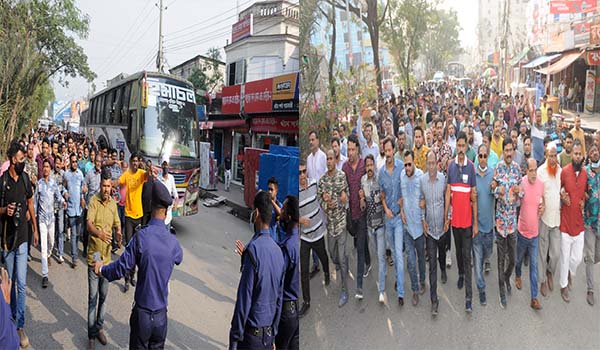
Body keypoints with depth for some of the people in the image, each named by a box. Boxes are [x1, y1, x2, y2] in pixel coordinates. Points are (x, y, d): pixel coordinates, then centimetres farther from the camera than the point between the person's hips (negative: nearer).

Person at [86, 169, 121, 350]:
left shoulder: (113, 203, 4)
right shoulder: (93, 201, -12)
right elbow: (88, 224, -23)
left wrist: (118, 233, -13)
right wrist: (99, 233, -44)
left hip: (107, 256, 5)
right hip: (94, 255, -5)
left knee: (104, 295, 16)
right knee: (92, 297, 2)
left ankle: (99, 327, 32)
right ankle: (91, 334, 15)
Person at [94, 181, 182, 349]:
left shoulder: (141, 237, -19)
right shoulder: (173, 241, -9)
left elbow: (121, 268, -12)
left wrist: (101, 269, 9)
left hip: (142, 312, -2)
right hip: (161, 314, 2)